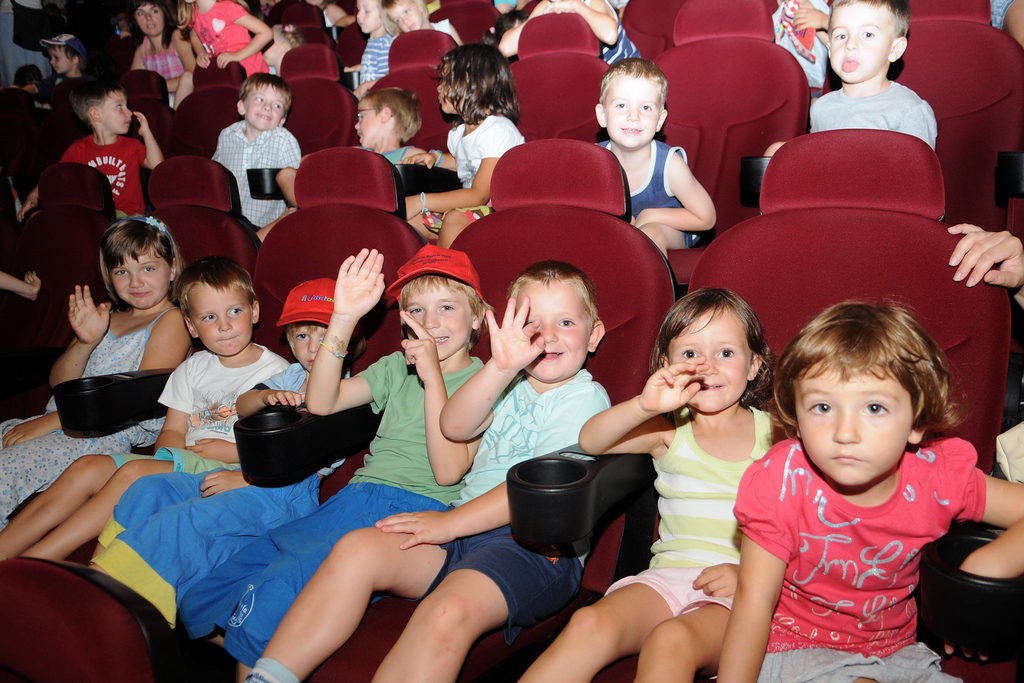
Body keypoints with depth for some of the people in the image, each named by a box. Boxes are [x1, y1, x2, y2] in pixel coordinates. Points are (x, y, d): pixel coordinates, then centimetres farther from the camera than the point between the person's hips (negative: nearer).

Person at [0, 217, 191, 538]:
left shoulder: (171, 320, -3)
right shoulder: (105, 318, 19)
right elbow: (59, 382, 12)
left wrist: (50, 421, -13)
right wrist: (85, 342, -11)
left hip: (115, 432, -8)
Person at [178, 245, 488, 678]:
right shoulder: (396, 367, 21)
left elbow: (448, 471, -10)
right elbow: (321, 402, 6)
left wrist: (432, 376, -13)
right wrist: (343, 320, -3)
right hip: (354, 498, 7)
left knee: (268, 603, -26)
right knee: (202, 602, -2)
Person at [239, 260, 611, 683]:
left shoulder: (586, 398, 1)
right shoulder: (507, 382, 19)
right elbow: (454, 426, -1)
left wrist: (451, 522, -10)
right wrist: (500, 367, -16)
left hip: (536, 545, -6)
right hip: (465, 526, 6)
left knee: (448, 611, -34)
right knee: (356, 549, -15)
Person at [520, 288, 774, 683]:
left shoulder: (773, 433, 8)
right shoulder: (670, 431, 12)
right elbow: (591, 441, -3)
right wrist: (645, 405, -22)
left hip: (740, 594, -2)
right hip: (669, 574, 2)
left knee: (671, 640, -36)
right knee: (589, 625, -28)